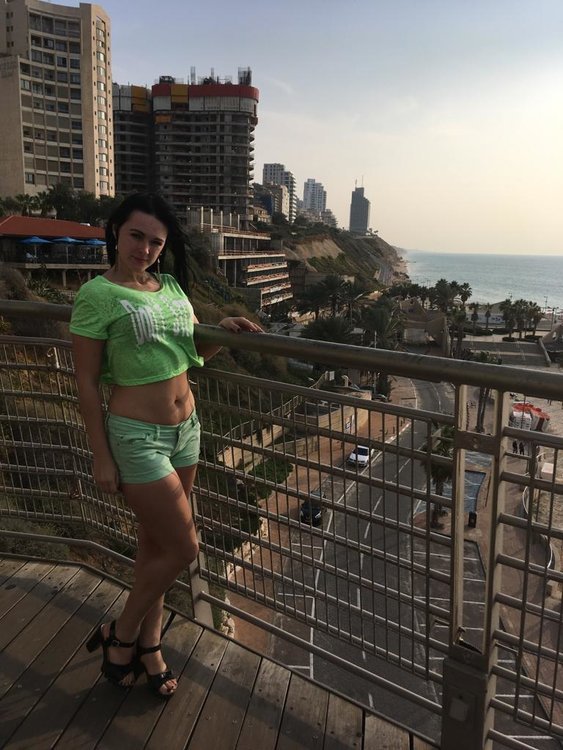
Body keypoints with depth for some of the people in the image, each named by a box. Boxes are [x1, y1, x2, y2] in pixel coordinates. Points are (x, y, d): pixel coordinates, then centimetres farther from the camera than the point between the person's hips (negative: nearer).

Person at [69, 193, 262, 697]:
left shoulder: (172, 286, 6)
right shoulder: (98, 296, -12)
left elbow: (192, 355, 16)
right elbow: (87, 384, -10)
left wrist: (224, 332, -4)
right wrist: (102, 460, -10)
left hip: (185, 429, 6)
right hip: (137, 437, -6)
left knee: (155, 545, 17)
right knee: (183, 548, 0)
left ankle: (148, 645, 38)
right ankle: (120, 635, 26)